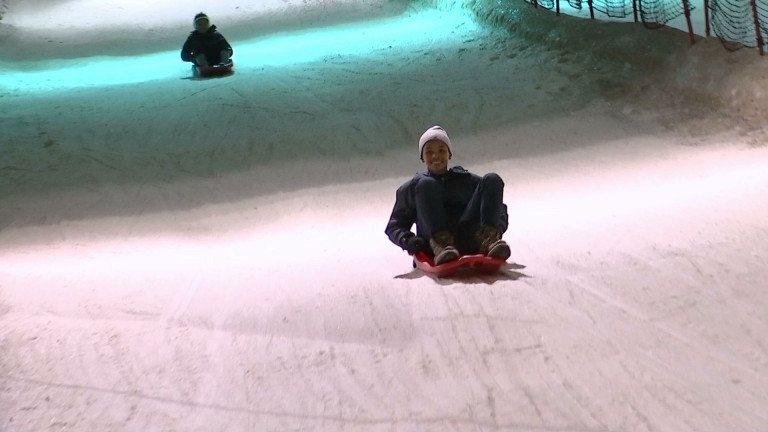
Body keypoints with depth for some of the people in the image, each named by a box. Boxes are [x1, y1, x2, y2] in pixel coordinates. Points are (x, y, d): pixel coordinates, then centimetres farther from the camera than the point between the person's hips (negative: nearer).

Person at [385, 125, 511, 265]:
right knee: (426, 185, -19)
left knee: (492, 180, -7)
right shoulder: (411, 187, 22)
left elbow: (499, 210, 19)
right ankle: (440, 244, -38)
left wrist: (497, 228, -5)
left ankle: (489, 237, -30)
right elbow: (394, 226, 17)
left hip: (469, 240, 2)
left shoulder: (468, 180, 24)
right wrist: (407, 240, -7)